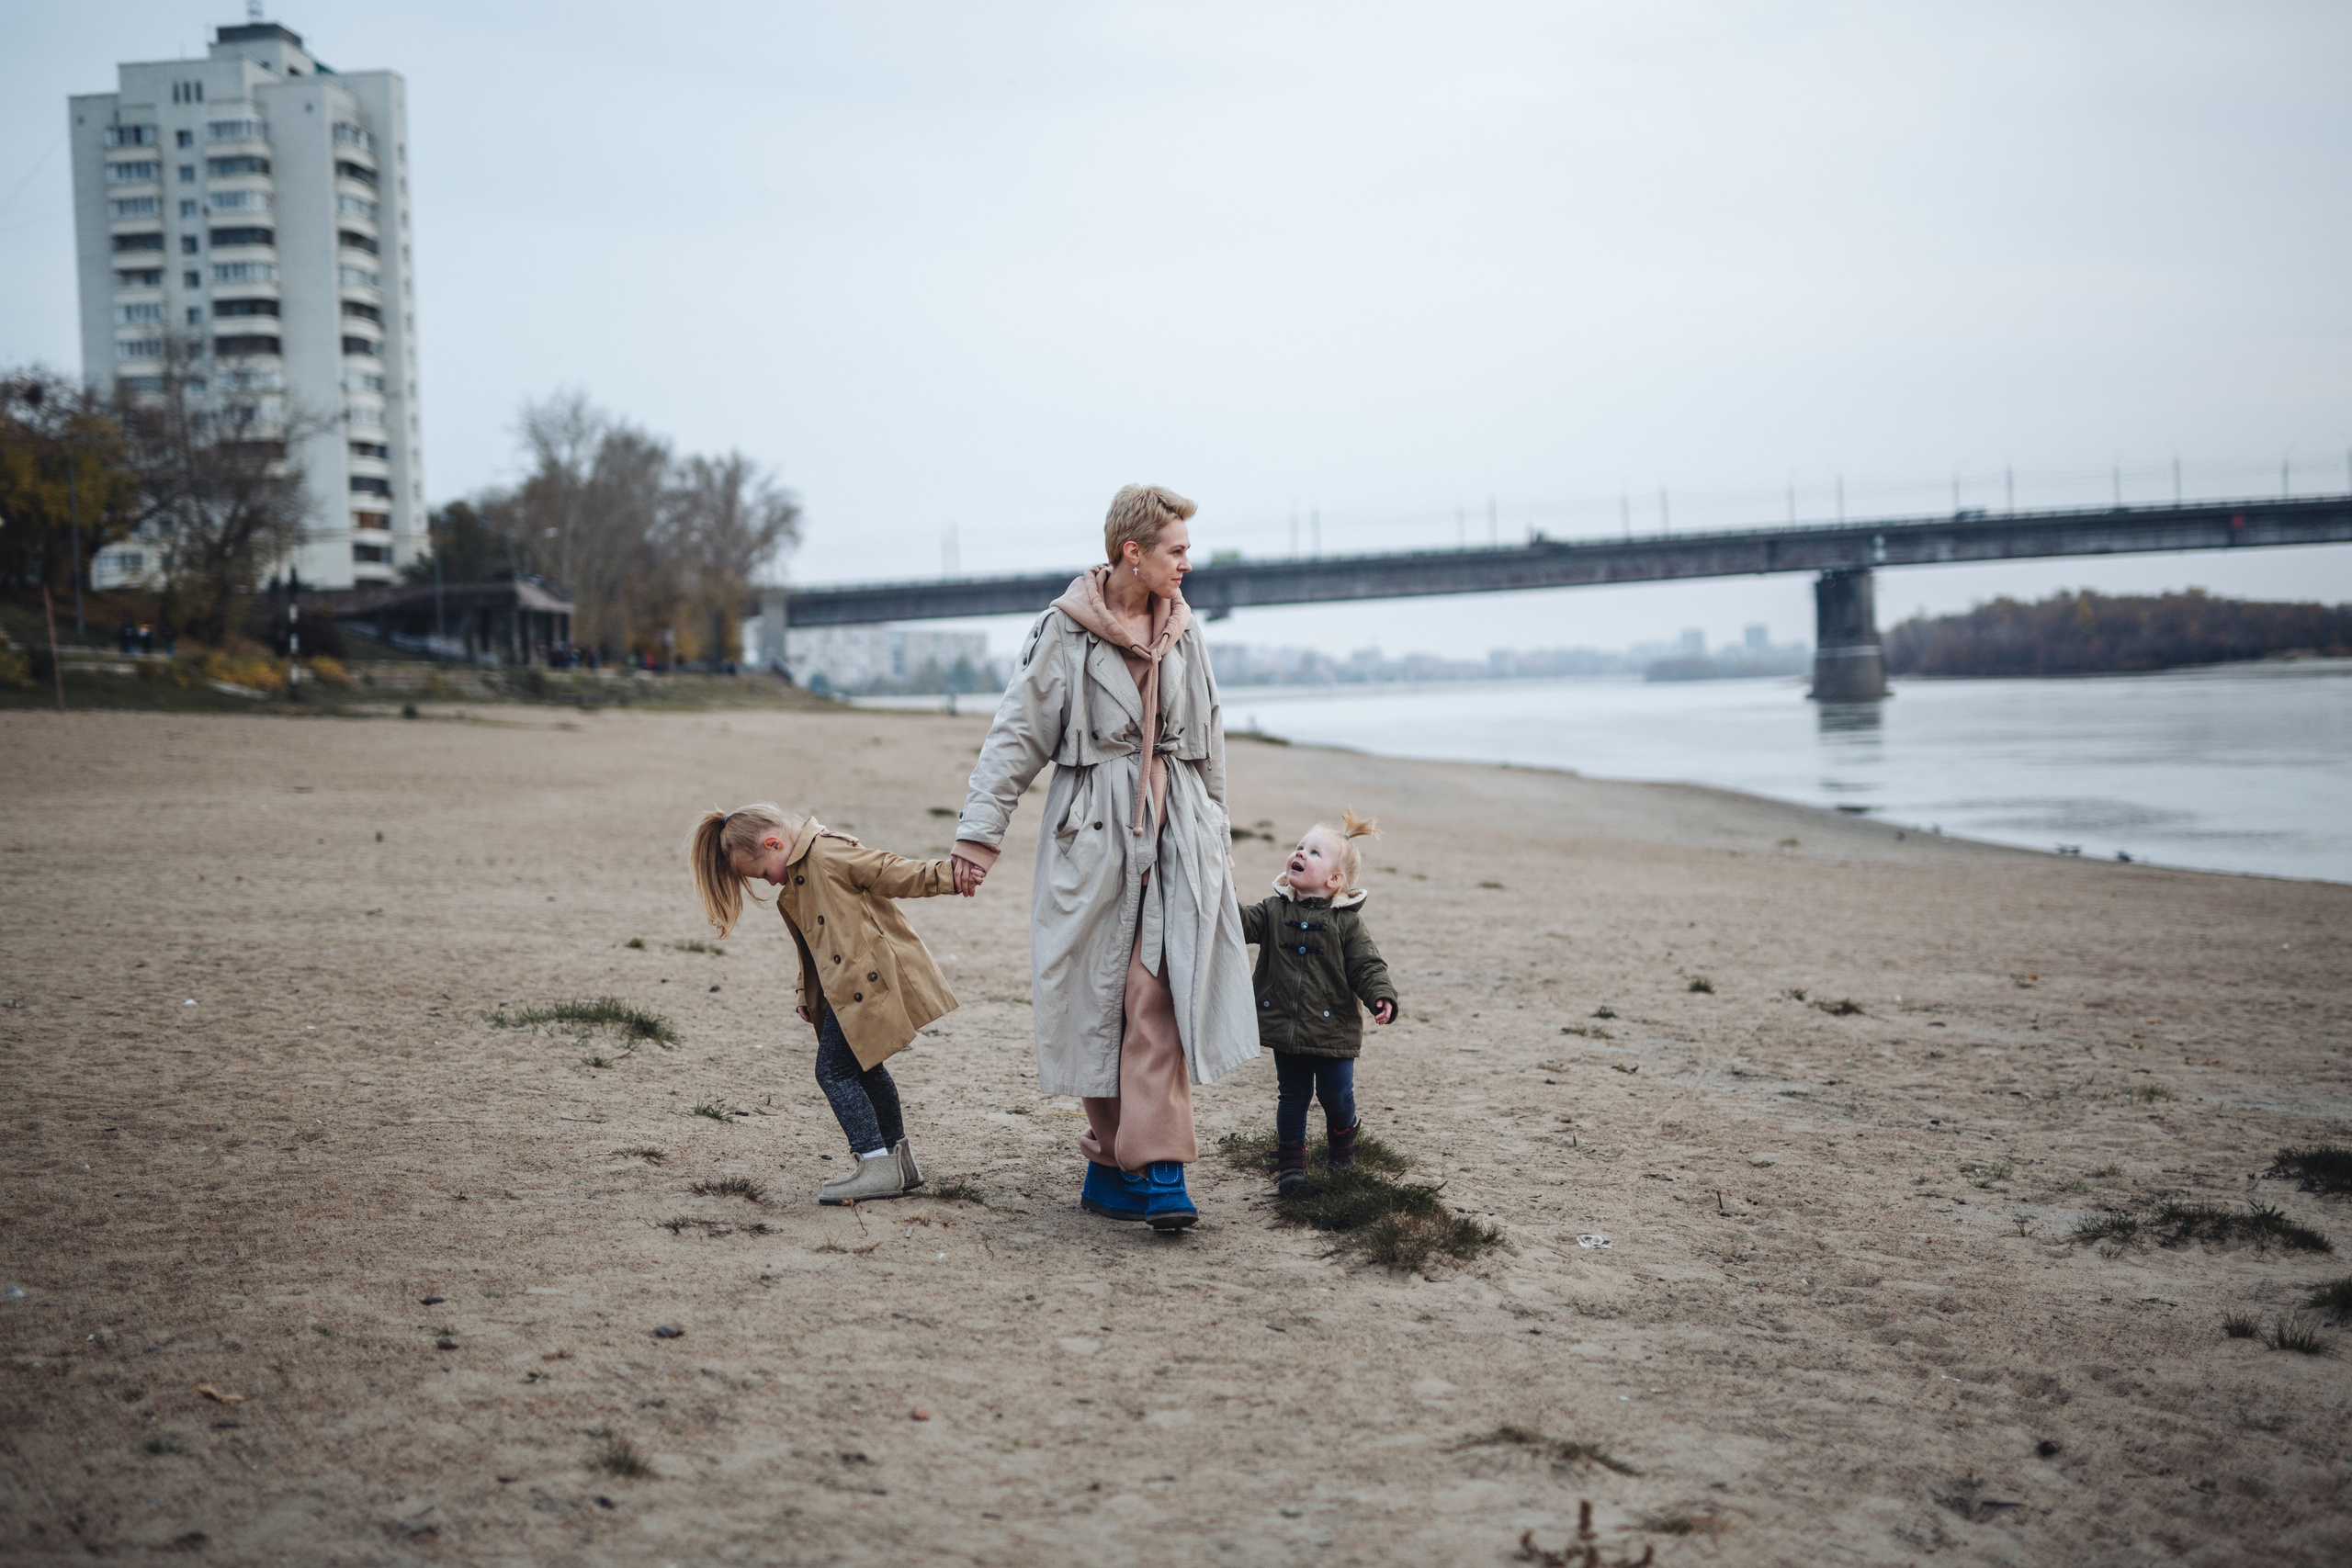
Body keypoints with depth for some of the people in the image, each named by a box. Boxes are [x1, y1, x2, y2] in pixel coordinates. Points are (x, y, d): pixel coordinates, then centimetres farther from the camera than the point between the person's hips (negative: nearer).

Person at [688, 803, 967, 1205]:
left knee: (835, 1070, -8)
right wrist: (808, 995, 22)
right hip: (844, 988, 10)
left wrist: (949, 876, -21)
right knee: (862, 1067, 19)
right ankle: (899, 1161, 29)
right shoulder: (797, 876, 17)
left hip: (868, 980, -10)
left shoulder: (830, 853, -14)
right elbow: (813, 943, 23)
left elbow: (893, 874, -16)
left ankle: (878, 1166, -6)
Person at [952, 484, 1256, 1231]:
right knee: (1099, 1000, 3)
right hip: (1093, 833, -2)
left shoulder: (1183, 631, 10)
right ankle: (1113, 1156, 16)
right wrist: (979, 832, -9)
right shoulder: (1065, 631, -4)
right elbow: (1016, 736, -3)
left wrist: (1214, 832, 24)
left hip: (1176, 832, 3)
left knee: (1161, 998, -10)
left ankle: (1157, 1169, -14)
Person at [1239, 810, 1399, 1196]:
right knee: (1292, 1096, 9)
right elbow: (1240, 925, -9)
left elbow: (1366, 966, -7)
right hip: (1285, 1029, 2)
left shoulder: (1346, 921, -6)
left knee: (1336, 1094, 5)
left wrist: (1381, 997, -23)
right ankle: (1290, 1159, 22)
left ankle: (1343, 1137, 35)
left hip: (1333, 1030, -2)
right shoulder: (1274, 911, 1)